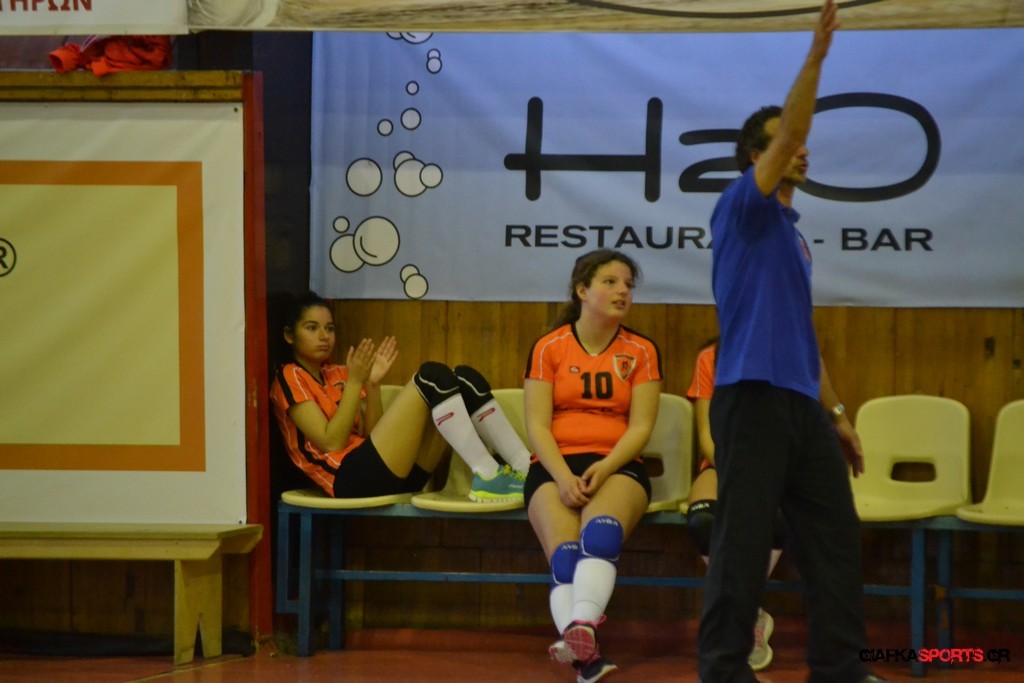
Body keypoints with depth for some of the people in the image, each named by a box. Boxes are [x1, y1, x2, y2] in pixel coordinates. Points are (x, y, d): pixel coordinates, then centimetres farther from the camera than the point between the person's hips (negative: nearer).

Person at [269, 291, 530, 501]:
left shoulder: (337, 375, 25)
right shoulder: (290, 377, 4)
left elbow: (372, 436, 13)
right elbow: (331, 443, -9)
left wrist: (373, 385, 2)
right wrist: (355, 382, -8)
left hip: (393, 473, 8)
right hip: (354, 479, -8)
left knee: (464, 378, -7)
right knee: (432, 376, -20)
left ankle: (529, 471, -19)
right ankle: (487, 477, -27)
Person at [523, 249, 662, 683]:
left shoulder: (641, 351, 10)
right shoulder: (548, 348, 7)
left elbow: (641, 426, 2)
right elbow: (537, 425, 0)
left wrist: (605, 468, -16)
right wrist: (563, 477, -16)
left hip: (617, 467, 0)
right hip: (555, 468, 0)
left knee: (600, 532, -35)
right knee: (565, 554, -29)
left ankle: (580, 628, -55)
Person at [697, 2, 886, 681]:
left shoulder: (794, 236, 22)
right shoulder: (744, 210, -2)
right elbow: (786, 134, -17)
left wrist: (836, 412, 20)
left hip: (803, 404, 9)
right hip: (753, 397, -9)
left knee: (835, 537, 8)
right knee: (743, 541, -5)